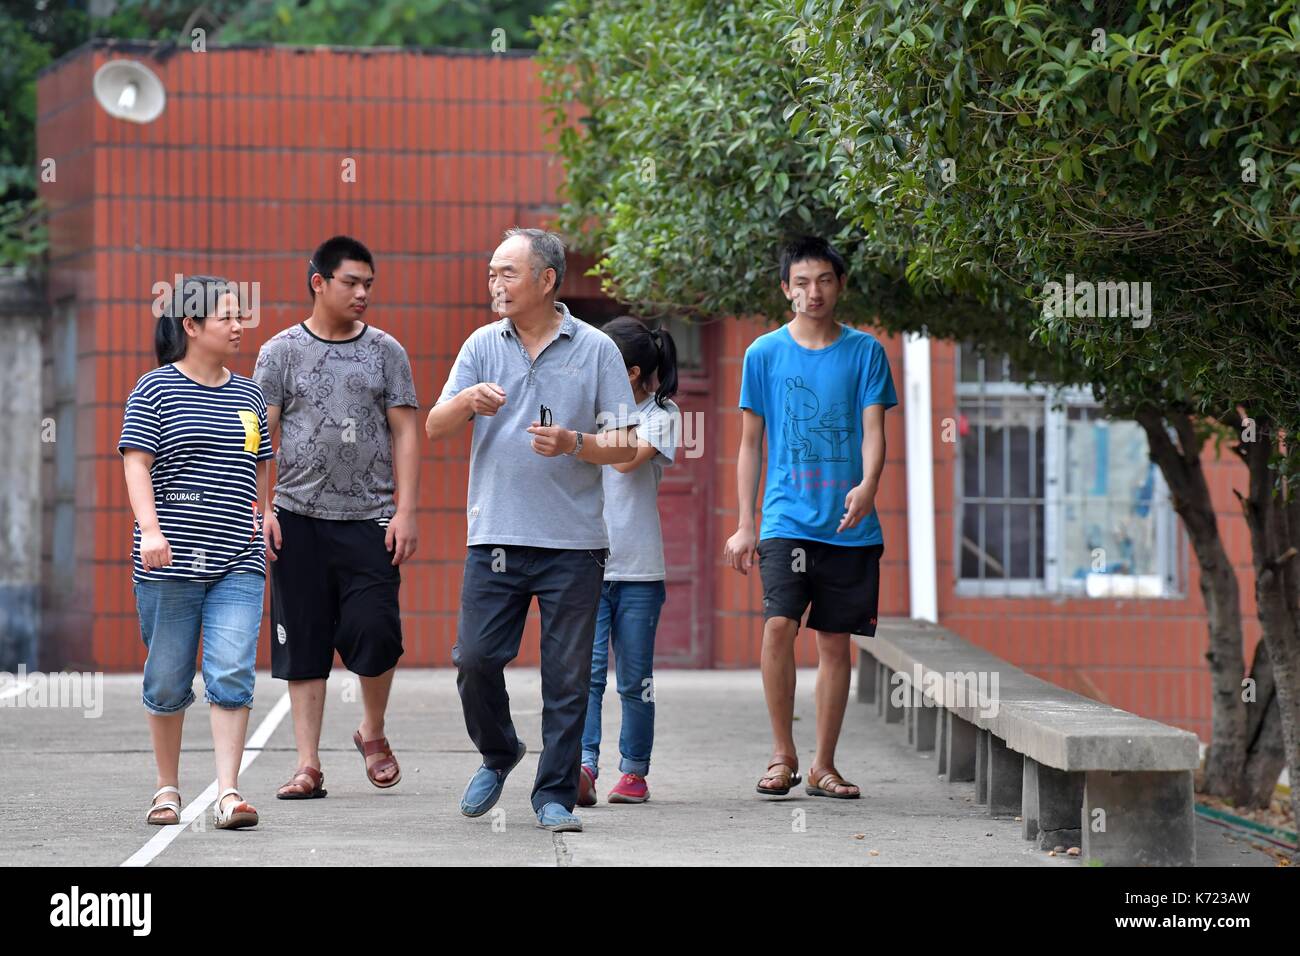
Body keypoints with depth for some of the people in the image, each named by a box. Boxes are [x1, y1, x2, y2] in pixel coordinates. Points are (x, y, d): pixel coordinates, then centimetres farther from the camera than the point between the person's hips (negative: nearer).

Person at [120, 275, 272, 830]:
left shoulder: (248, 395, 14)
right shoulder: (155, 390, -1)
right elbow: (136, 465, -8)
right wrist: (151, 529, -20)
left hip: (238, 564, 3)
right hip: (169, 562, -3)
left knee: (232, 675, -10)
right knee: (167, 682, 5)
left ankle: (228, 793, -10)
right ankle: (167, 789, 21)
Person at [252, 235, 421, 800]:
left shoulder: (386, 351, 7)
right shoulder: (281, 351, 5)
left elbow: (405, 432, 5)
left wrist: (405, 511, -3)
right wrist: (259, 510, -5)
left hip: (370, 519, 0)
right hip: (300, 519, 0)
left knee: (374, 633, -8)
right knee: (303, 643, 0)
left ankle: (372, 732, 19)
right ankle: (308, 764, 5)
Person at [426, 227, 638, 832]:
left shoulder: (595, 350, 3)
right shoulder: (483, 345, 9)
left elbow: (624, 447, 3)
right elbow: (434, 428, 3)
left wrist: (573, 443, -16)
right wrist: (467, 401, -18)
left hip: (573, 543, -2)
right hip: (495, 535, 2)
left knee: (567, 676, 0)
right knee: (475, 659, -3)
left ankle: (555, 794, 9)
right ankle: (498, 754, 23)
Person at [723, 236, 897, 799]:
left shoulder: (864, 352, 6)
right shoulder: (765, 353, 6)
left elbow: (873, 430, 0)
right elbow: (750, 443, 9)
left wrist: (868, 485, -21)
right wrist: (744, 525, 4)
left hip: (849, 523, 1)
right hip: (787, 516, -1)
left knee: (835, 641, 4)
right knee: (779, 624, -18)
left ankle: (824, 765, 14)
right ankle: (783, 755, -5)